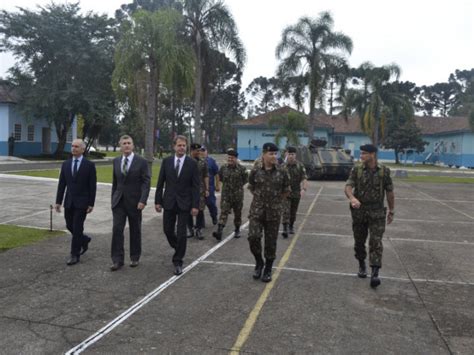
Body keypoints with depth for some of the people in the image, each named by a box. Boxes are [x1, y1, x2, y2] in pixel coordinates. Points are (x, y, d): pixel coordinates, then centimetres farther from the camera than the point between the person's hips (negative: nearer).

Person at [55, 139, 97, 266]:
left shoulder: (89, 165, -6)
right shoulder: (65, 164, 7)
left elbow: (92, 186, -6)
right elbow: (61, 184, 7)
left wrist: (91, 204, -10)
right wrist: (58, 201, 3)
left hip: (82, 202, -5)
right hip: (68, 202, 5)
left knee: (77, 228, -3)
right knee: (70, 226, 11)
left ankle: (75, 255, 7)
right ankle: (84, 240, 38)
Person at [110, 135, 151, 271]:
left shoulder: (142, 162, -6)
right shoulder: (116, 161, 8)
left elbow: (146, 182, -11)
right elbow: (115, 182, 15)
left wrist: (143, 200, -20)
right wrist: (113, 198, 14)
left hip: (134, 201, -3)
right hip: (119, 201, 3)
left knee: (135, 231, 8)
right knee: (117, 229, -5)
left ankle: (135, 257, 23)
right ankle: (117, 260, 1)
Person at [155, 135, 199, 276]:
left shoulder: (192, 163, -5)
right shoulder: (166, 161, 1)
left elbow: (195, 186, -6)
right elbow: (160, 183, 4)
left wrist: (195, 205, -10)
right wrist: (158, 201, 1)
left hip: (184, 203, -2)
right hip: (169, 202, 3)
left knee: (181, 234, -1)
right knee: (167, 230, 10)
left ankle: (178, 262, 12)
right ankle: (178, 248, 40)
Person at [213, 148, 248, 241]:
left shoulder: (241, 169, -7)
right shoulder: (223, 167, 1)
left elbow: (245, 180, 6)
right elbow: (220, 178, 17)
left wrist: (238, 185, 5)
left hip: (238, 195, -1)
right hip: (226, 195, 1)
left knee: (237, 213, 12)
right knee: (223, 212, -10)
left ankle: (237, 230, 30)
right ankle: (219, 232, -18)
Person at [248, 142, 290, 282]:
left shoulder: (282, 171, -4)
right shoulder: (255, 170, -4)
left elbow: (286, 191, 8)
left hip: (274, 212, 0)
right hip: (257, 210, 0)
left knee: (271, 242, 6)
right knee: (253, 237, -12)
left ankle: (268, 270, 23)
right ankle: (259, 262, 16)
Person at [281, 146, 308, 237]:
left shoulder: (300, 166, -5)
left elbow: (304, 179, -13)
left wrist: (304, 189, -29)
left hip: (296, 193, 1)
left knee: (293, 212, 14)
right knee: (285, 211, -12)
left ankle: (291, 227, 34)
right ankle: (285, 230, -15)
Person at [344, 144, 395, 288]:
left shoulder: (384, 171, -3)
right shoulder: (356, 170, -3)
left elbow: (390, 192, 6)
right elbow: (348, 187, -15)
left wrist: (392, 211, 10)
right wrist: (352, 198, -36)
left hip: (377, 213, -1)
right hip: (359, 212, 2)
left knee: (376, 242, -10)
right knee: (359, 242, 12)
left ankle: (375, 274, -11)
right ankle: (362, 265, 35)